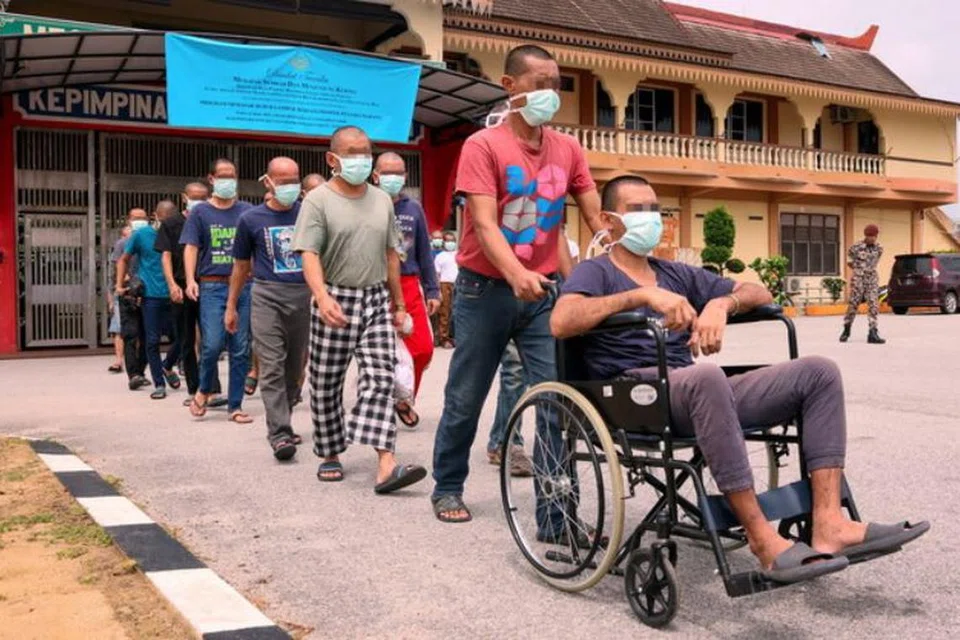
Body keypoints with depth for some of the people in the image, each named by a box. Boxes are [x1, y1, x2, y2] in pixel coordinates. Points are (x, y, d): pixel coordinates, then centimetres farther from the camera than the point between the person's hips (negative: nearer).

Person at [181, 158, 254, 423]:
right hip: (213, 286, -2)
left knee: (241, 349, 2)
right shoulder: (201, 212, 9)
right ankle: (204, 389, 14)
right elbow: (191, 247, 3)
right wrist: (191, 280, -12)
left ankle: (235, 406, 13)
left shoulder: (247, 211, 12)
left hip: (243, 285, 2)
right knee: (212, 344, -14)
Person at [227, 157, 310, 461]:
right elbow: (241, 266, 13)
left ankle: (282, 425, 25)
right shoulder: (251, 219, 5)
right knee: (272, 368, -10)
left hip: (303, 296, 2)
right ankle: (279, 434, -12)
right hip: (268, 296, -2)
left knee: (294, 368, 10)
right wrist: (231, 307, 13)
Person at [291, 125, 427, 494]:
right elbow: (309, 255, -14)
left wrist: (398, 303, 16)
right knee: (327, 384, 6)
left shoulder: (382, 200, 13)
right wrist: (322, 296, -31)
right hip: (335, 302, -3)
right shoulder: (318, 200, -4)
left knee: (380, 380, -9)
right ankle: (330, 456, 23)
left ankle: (386, 466, -15)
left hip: (377, 300, 3)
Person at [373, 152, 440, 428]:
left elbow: (424, 252, 13)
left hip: (409, 286, 3)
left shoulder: (413, 208, 9)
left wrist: (432, 291, 11)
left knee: (423, 349, -2)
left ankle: (404, 400, 23)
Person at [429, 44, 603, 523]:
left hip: (544, 292, 3)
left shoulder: (568, 149, 5)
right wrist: (517, 276, -35)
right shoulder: (483, 145, -8)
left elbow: (598, 219, 4)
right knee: (465, 399, 8)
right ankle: (447, 489, 28)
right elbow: (484, 224, -18)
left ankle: (555, 510, 5)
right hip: (487, 289, -3)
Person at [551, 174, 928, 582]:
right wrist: (643, 294, -21)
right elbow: (560, 322, -16)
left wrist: (721, 303, -1)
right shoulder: (596, 273, 7)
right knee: (705, 376, -39)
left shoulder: (677, 274, 26)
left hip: (696, 393, 7)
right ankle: (762, 537, -32)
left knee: (818, 372, -6)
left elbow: (760, 295, 22)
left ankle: (828, 524, -19)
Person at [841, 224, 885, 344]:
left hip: (873, 280, 3)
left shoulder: (879, 248, 4)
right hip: (858, 280, -3)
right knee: (853, 305, 3)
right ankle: (846, 330, 22)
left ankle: (873, 334, -6)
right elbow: (850, 262, 7)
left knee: (873, 306, -6)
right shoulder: (856, 248, -8)